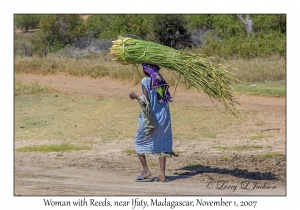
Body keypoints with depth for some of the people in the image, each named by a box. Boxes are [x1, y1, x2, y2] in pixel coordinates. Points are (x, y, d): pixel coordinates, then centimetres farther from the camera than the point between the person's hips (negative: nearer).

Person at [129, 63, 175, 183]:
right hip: (163, 118, 5)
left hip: (149, 118, -5)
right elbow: (167, 99, 8)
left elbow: (146, 100, -18)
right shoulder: (161, 81, 7)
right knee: (162, 145, 11)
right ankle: (162, 174, 5)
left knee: (139, 142, 12)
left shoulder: (146, 81, -12)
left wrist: (135, 96, -3)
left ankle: (146, 171, 2)